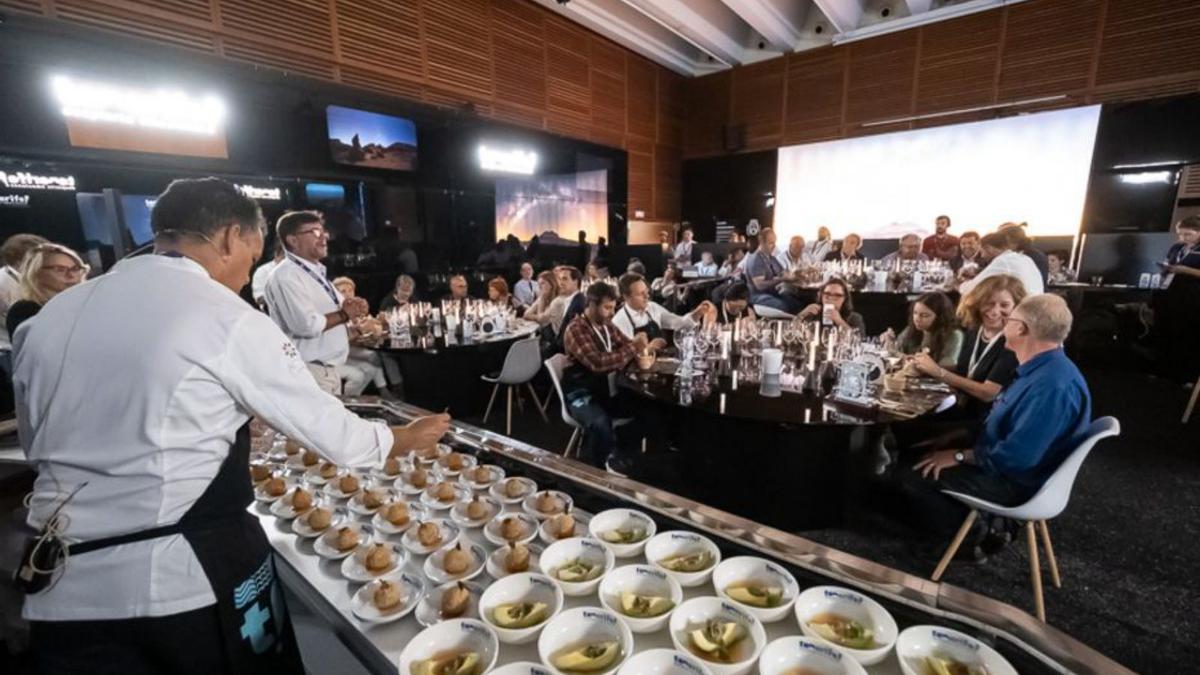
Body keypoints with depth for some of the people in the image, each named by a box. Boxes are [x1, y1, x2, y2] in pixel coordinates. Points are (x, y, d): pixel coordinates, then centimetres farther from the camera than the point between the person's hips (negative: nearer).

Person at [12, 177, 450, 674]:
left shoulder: (49, 317, 3)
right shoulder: (228, 319, -14)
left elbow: (37, 443, 16)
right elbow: (325, 426, -9)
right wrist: (407, 439, 7)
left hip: (67, 587, 5)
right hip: (189, 577, -4)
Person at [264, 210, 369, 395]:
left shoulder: (317, 272, 14)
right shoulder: (286, 276, -14)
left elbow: (340, 309, 20)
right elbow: (307, 324, -26)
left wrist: (352, 306, -4)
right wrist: (344, 314, -12)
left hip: (330, 368, 9)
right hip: (309, 372, -9)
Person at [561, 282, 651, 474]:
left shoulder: (607, 325, 8)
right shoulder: (575, 330, -18)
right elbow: (597, 363, -29)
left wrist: (640, 346, -11)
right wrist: (633, 348, -28)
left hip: (609, 388, 8)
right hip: (583, 394, -8)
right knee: (600, 423, -36)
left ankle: (621, 459, 7)